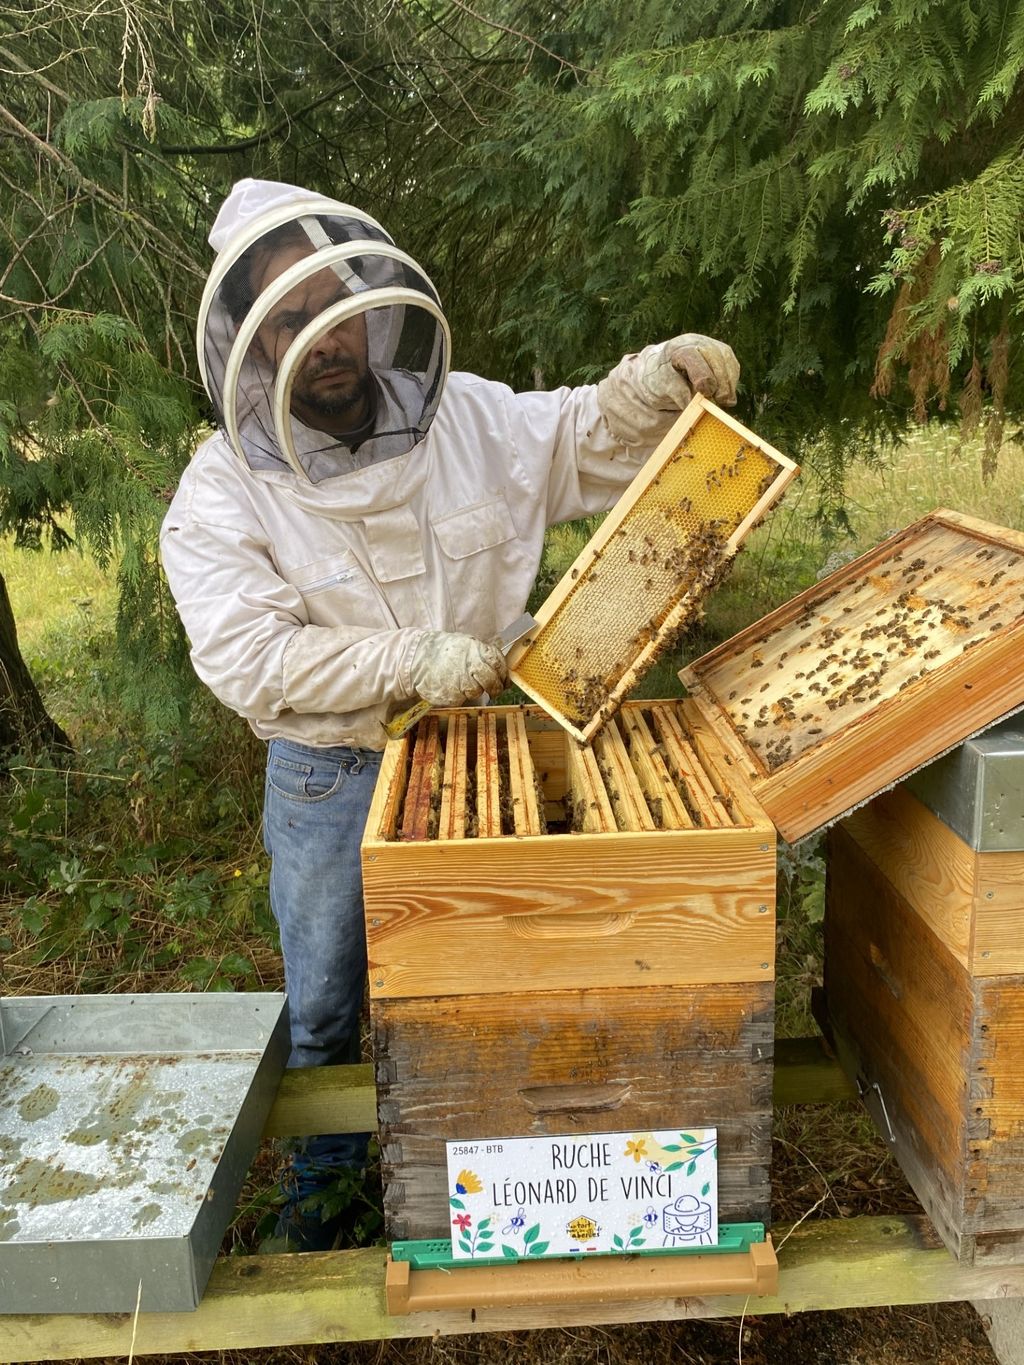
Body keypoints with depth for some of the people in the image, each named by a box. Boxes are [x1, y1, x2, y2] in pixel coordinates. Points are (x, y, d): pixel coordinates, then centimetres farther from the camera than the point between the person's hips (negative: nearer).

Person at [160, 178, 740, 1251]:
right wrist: (412, 662, -30)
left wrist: (653, 380, -19)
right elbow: (246, 657, -25)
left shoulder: (467, 417, -8)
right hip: (325, 780, -2)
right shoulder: (223, 491, -17)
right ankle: (323, 1174, 46)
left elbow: (589, 441, 2)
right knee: (322, 1008, 19)